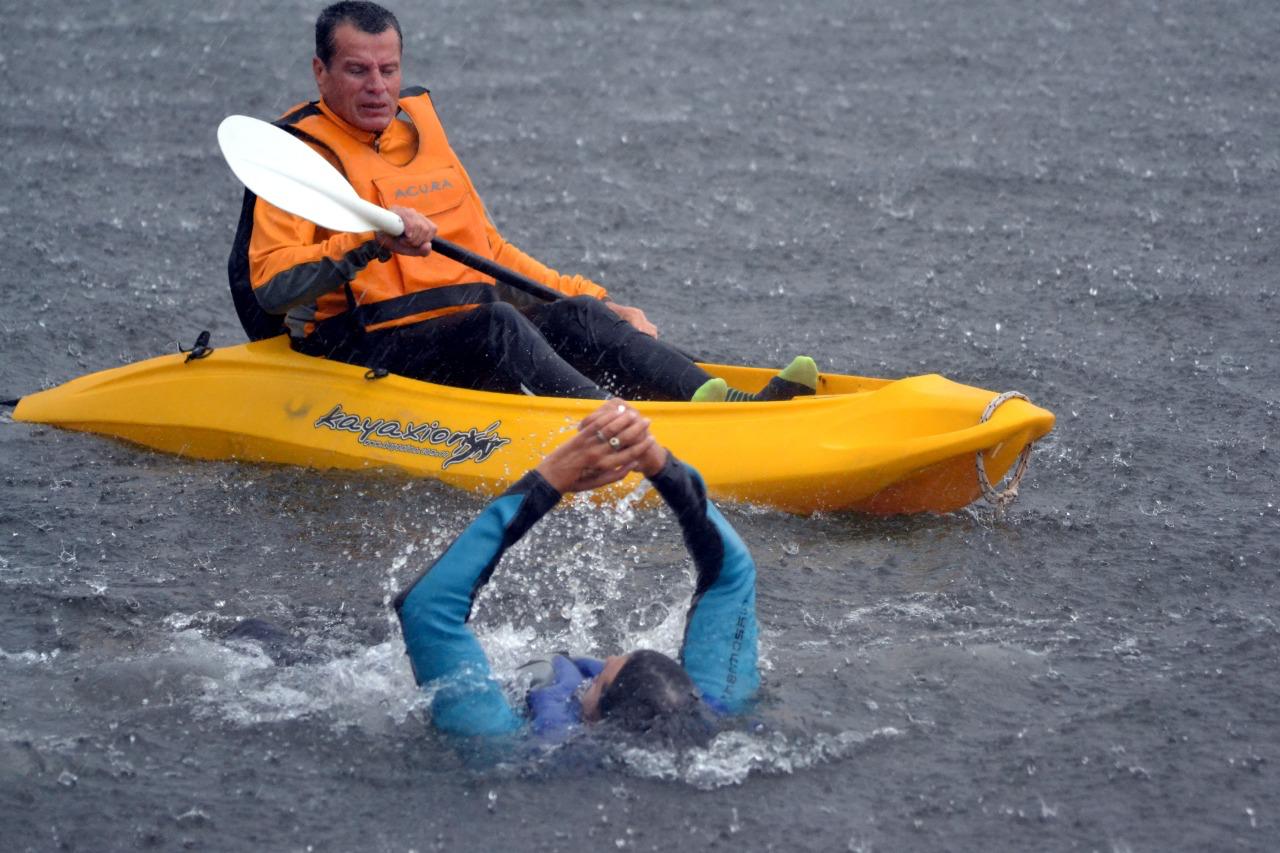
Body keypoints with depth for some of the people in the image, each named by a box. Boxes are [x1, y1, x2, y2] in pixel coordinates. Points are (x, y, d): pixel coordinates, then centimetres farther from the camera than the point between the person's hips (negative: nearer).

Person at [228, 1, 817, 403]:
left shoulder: (420, 130, 19)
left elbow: (490, 251, 24)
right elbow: (271, 286, -17)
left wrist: (600, 305, 18)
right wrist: (368, 245, -30)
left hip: (468, 334, 7)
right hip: (361, 349, -7)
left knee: (573, 316, -16)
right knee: (494, 323, -31)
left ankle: (733, 407, -33)